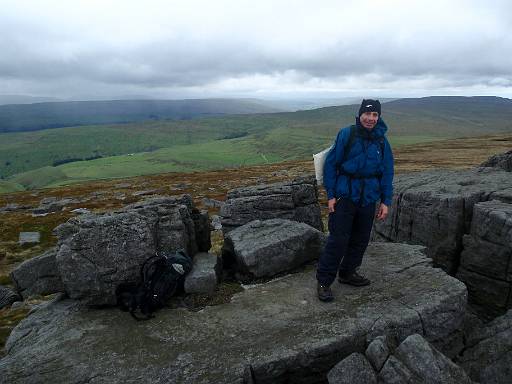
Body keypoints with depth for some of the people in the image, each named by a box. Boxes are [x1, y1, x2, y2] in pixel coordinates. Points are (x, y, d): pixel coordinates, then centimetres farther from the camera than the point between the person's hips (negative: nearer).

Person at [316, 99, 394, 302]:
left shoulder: (382, 141, 6)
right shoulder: (346, 134, -6)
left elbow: (387, 173, 10)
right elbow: (330, 164, -6)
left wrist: (385, 201, 5)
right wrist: (330, 195, -9)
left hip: (368, 199, 5)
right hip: (345, 196, -5)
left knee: (361, 239, 13)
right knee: (338, 240, -6)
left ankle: (348, 272, 32)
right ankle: (324, 281, 6)